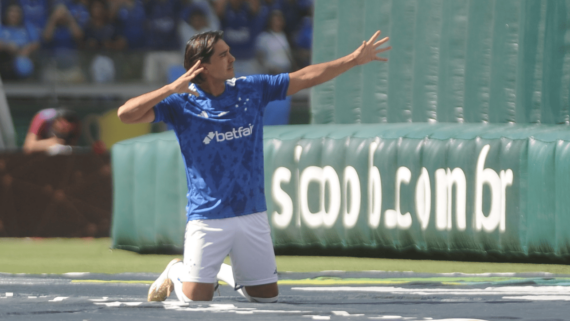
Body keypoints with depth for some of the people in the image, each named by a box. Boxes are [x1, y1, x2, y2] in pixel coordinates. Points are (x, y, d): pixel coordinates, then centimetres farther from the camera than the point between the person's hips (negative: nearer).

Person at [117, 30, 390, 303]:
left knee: (267, 297, 7)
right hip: (207, 217, -4)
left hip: (253, 216, 4)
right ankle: (176, 272, 27)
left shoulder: (251, 89, 4)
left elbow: (306, 77, 10)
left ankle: (227, 273, 37)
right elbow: (126, 114, -18)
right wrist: (172, 88, -28)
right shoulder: (181, 103, -8)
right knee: (196, 299, -7)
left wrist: (355, 59, 7)